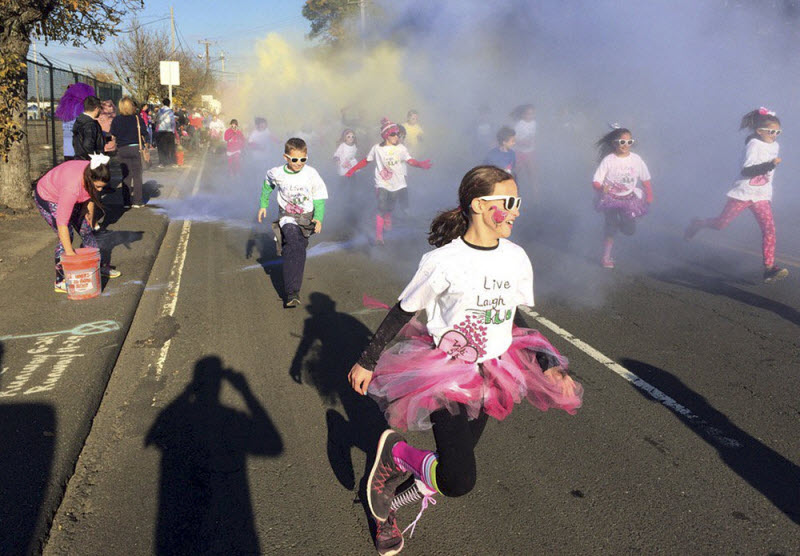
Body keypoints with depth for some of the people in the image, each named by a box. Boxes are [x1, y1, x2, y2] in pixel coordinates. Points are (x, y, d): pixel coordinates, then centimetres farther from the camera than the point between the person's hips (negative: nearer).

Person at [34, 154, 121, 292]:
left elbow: (91, 194, 1)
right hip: (47, 198, -7)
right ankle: (60, 282, -9)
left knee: (85, 229, 7)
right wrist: (70, 253, -39)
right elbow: (62, 224, -42)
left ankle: (99, 266, 24)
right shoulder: (72, 187, -44)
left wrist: (89, 216, 9)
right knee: (66, 236, -16)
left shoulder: (92, 174, -24)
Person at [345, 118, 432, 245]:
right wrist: (353, 169, 6)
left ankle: (387, 223, 46)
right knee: (381, 207, -14)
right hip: (382, 184, -2)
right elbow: (366, 160, 9)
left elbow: (410, 160, -11)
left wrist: (420, 164, -31)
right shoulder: (377, 148, -2)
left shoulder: (400, 148, -1)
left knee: (390, 208, 15)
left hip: (396, 184, 2)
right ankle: (378, 235, -14)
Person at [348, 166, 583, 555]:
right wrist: (367, 361, 1)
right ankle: (395, 450, 14)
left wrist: (549, 366, 4)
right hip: (446, 373, -5)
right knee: (458, 482, -13)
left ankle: (387, 504, 36)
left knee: (454, 467, 11)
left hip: (492, 375, 6)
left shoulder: (517, 258, -2)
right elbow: (401, 313, -6)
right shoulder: (443, 261, -17)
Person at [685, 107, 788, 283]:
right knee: (721, 223, 2)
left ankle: (770, 268, -9)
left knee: (769, 229, -8)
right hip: (743, 193, -6)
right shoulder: (754, 144, -14)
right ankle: (698, 224, 34)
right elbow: (747, 170, -25)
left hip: (761, 196, 6)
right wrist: (770, 165, -31)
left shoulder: (775, 146, 10)